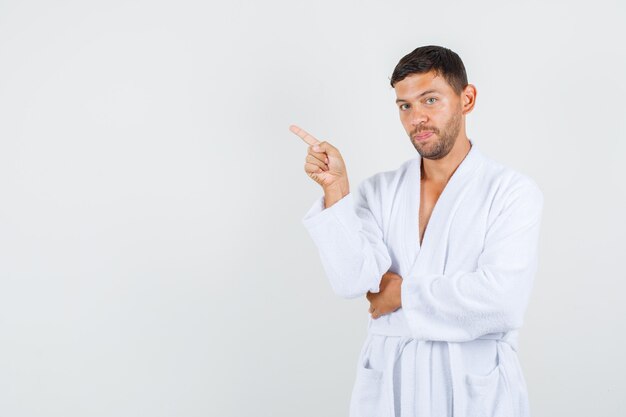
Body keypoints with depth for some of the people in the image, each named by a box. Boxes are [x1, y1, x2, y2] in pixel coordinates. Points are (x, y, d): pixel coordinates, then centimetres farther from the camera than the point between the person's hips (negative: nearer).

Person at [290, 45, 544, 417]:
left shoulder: (513, 191, -8)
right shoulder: (378, 191, 2)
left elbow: (502, 301, -20)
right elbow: (353, 282, -10)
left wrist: (403, 292, -9)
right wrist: (335, 189, -18)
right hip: (387, 386, 3)